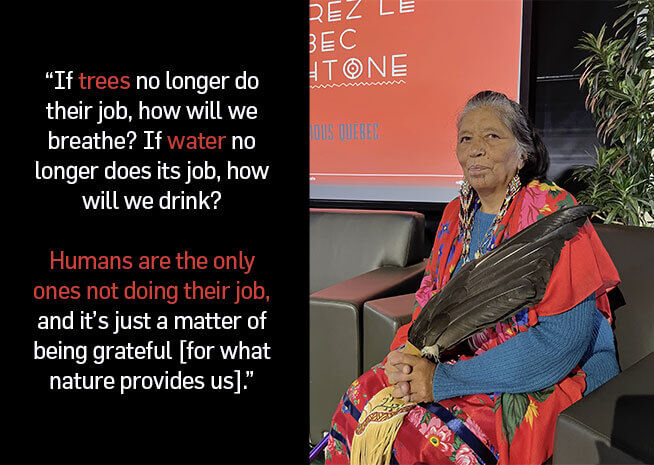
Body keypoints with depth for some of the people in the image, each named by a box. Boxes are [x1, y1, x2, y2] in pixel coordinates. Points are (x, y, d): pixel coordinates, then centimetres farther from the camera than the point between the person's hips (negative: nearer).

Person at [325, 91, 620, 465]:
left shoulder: (551, 212, -16)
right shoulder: (457, 214, 7)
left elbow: (562, 341, -23)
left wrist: (442, 380, -23)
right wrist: (408, 356, -15)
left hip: (552, 377, -6)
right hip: (466, 359, 6)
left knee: (424, 433, -25)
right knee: (362, 396, -12)